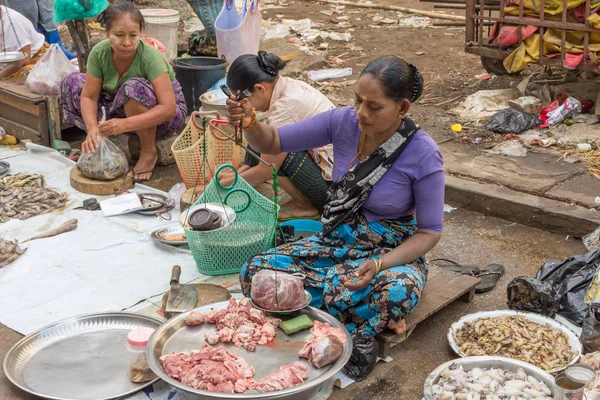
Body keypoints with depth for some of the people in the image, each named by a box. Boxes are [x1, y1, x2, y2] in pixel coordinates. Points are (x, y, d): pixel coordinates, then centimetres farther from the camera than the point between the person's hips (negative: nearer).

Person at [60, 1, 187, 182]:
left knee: (135, 87, -36)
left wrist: (125, 124, -47)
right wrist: (93, 128, -35)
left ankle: (149, 152, -17)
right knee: (73, 83, -8)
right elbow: (89, 96, -15)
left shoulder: (150, 57, -31)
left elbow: (168, 108, -37)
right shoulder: (99, 53, -18)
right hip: (121, 110, 5)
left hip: (161, 115, -5)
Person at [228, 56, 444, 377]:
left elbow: (430, 231, -11)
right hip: (336, 242, 5)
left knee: (398, 288, -42)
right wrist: (250, 124, -28)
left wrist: (380, 265, -27)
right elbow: (273, 143, -4)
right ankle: (371, 318, -13)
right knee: (255, 271, -17)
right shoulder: (344, 121, -9)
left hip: (392, 253, -4)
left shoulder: (422, 154, -18)